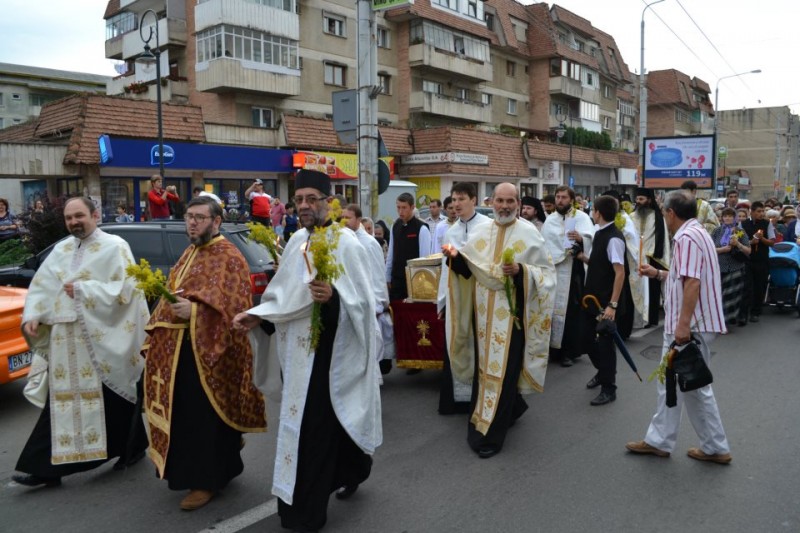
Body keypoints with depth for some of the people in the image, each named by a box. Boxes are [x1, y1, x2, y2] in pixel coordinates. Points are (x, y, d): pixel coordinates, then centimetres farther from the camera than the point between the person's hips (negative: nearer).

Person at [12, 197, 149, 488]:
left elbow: (125, 289, -16)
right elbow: (41, 286, 11)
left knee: (113, 399, 7)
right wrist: (32, 315, -5)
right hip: (65, 339, 6)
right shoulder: (61, 250, 12)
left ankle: (133, 447, 28)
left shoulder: (115, 247, -7)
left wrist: (81, 290, -15)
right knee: (62, 401, 8)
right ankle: (48, 466, 14)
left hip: (103, 340, -5)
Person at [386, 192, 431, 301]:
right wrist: (387, 277, 11)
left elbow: (425, 257, -10)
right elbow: (390, 254, 10)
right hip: (396, 278, 5)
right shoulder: (395, 226, 7)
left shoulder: (421, 229, -10)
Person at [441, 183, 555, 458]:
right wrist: (455, 257, -11)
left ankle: (491, 434, 11)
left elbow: (546, 271, -5)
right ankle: (512, 406, 40)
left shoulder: (529, 233, -5)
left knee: (503, 370, -1)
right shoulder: (480, 232, 6)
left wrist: (521, 271, -22)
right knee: (485, 368, 13)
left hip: (511, 313, -4)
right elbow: (467, 269, 9)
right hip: (484, 312, 5)